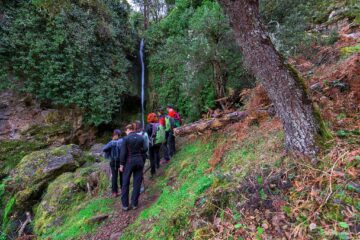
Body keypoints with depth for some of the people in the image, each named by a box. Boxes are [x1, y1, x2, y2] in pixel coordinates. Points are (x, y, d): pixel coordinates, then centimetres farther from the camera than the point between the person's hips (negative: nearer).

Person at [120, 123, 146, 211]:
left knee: (125, 183, 11)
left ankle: (125, 205, 17)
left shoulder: (126, 138, -8)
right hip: (139, 161, 3)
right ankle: (134, 204, 17)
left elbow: (123, 152, -9)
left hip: (129, 161, -3)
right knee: (137, 183, 11)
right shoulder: (141, 138, 2)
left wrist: (121, 165, -3)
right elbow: (144, 150, 4)